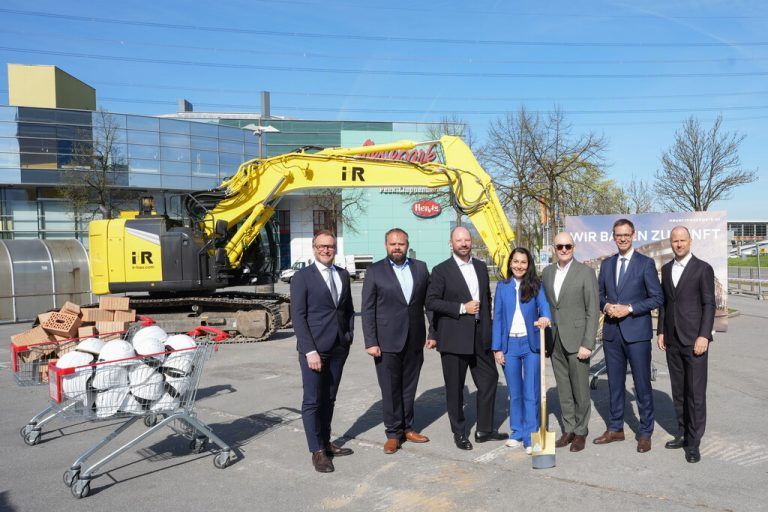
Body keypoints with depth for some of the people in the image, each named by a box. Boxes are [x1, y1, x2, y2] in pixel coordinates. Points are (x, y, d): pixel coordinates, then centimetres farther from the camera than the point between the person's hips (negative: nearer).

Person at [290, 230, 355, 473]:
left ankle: (326, 442, 27)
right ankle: (317, 451, 12)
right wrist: (310, 350, -15)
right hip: (314, 348, -5)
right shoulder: (302, 277, -6)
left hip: (339, 348, 5)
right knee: (312, 401, 2)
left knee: (329, 399, 14)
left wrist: (349, 335, 6)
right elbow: (298, 316, -10)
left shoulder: (343, 275, 11)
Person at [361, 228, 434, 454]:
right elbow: (368, 310, -4)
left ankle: (407, 428, 28)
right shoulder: (374, 271, -3)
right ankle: (393, 433, 18)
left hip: (414, 340, 3)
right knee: (390, 389, 5)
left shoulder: (420, 268, 6)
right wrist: (371, 342, -9)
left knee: (409, 387, 13)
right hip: (387, 341, -3)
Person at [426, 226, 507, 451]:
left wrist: (487, 321, 10)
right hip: (454, 338, -5)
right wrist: (462, 308, -17)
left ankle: (484, 430, 24)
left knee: (489, 379, 10)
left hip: (480, 336, 5)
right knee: (455, 388, 4)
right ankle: (459, 434, 19)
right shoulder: (441, 270, -6)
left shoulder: (481, 267, 11)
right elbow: (431, 301, -12)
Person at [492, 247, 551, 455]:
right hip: (509, 344, 2)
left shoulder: (536, 286, 2)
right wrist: (497, 348, 1)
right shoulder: (502, 286, 5)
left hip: (531, 344, -2)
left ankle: (530, 437, 6)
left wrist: (545, 317, -39)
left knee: (531, 393, -2)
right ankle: (517, 433, 24)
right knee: (514, 393, 11)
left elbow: (544, 305, -14)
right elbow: (497, 317, 5)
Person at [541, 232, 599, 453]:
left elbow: (593, 311, -9)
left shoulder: (585, 272, -7)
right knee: (563, 389, 12)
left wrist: (587, 344, -14)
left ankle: (580, 432, 21)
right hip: (555, 341, 5)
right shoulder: (547, 272, 8)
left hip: (576, 340, -4)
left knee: (580, 389, 5)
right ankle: (569, 429, 25)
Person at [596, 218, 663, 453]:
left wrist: (629, 308, -15)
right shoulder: (607, 264, 11)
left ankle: (645, 433, 16)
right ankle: (615, 429, 25)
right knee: (615, 383, 13)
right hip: (612, 332, 4)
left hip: (637, 332, -4)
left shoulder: (646, 263, -3)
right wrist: (606, 306, -5)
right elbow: (599, 294, 16)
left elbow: (657, 298, -6)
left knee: (642, 384, 3)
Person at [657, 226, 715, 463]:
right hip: (672, 341, 5)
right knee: (678, 391, 11)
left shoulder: (703, 268, -4)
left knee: (696, 393, -1)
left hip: (694, 340, -5)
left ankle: (693, 442, 8)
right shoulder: (666, 269, 12)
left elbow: (709, 304, -7)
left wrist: (703, 336, -13)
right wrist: (661, 332, 9)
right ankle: (683, 433, 22)